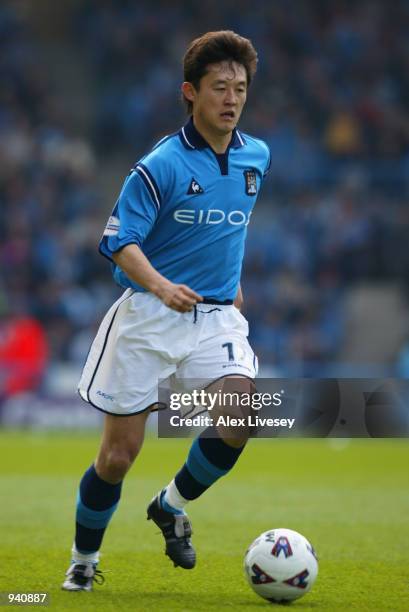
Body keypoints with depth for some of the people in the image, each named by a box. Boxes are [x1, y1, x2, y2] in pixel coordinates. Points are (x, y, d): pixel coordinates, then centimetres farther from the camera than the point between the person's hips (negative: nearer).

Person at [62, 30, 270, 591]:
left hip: (216, 315, 4)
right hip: (148, 315, -4)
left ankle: (172, 505, 6)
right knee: (119, 454, 0)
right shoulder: (162, 165, -13)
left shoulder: (256, 157, 6)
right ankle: (84, 559, 25)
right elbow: (119, 243, -17)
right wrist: (161, 286, -33)